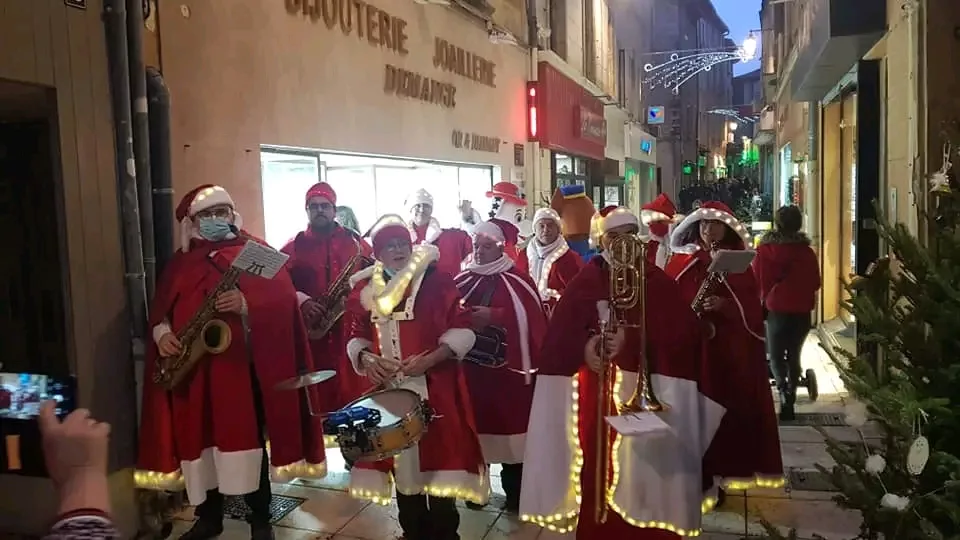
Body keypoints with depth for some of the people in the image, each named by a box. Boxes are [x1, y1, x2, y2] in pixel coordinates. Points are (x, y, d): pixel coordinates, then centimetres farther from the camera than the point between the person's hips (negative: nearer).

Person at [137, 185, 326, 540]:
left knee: (247, 437, -2)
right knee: (197, 438, 9)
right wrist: (162, 332, -5)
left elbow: (282, 296, -7)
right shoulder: (180, 261, 16)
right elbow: (161, 305, 16)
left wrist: (246, 304, -24)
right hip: (192, 364, 4)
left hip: (242, 360, -4)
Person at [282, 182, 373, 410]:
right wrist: (303, 301, -17)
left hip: (352, 329, 1)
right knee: (316, 398, 1)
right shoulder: (293, 247, 7)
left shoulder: (356, 242, 11)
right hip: (311, 332, -1)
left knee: (356, 396, 2)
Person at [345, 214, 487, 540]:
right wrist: (365, 357, -7)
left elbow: (462, 330, -6)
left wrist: (429, 358, -18)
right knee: (401, 462, 11)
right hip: (389, 390, 4)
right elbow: (357, 335, 15)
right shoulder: (365, 289, 9)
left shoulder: (437, 282, -4)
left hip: (434, 389, -4)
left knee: (438, 457, -1)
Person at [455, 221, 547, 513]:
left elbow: (532, 317, -15)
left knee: (510, 423, 2)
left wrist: (494, 316, -22)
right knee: (475, 421, 9)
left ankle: (514, 491, 16)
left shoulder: (517, 280, -3)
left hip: (508, 366, -3)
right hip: (470, 365, 4)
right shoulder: (462, 281, 9)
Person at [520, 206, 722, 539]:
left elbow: (681, 334, -9)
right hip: (594, 394, 1)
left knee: (641, 473, 0)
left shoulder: (659, 283, 4)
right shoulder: (585, 281, 5)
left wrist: (631, 340, -20)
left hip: (645, 392, -1)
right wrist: (584, 347, -22)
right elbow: (558, 335, -2)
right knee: (596, 469, 2)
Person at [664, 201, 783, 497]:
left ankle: (725, 471, 12)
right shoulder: (680, 262, 8)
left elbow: (751, 308, 0)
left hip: (731, 349, 0)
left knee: (728, 406, -1)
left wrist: (725, 306, -17)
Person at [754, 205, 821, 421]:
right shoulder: (806, 251, -4)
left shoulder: (764, 249, -7)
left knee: (776, 356, 10)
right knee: (794, 355, 16)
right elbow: (815, 282, 6)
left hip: (776, 309, -2)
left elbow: (755, 280, 2)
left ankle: (784, 391, -17)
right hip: (801, 311, 2)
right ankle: (790, 400, 19)